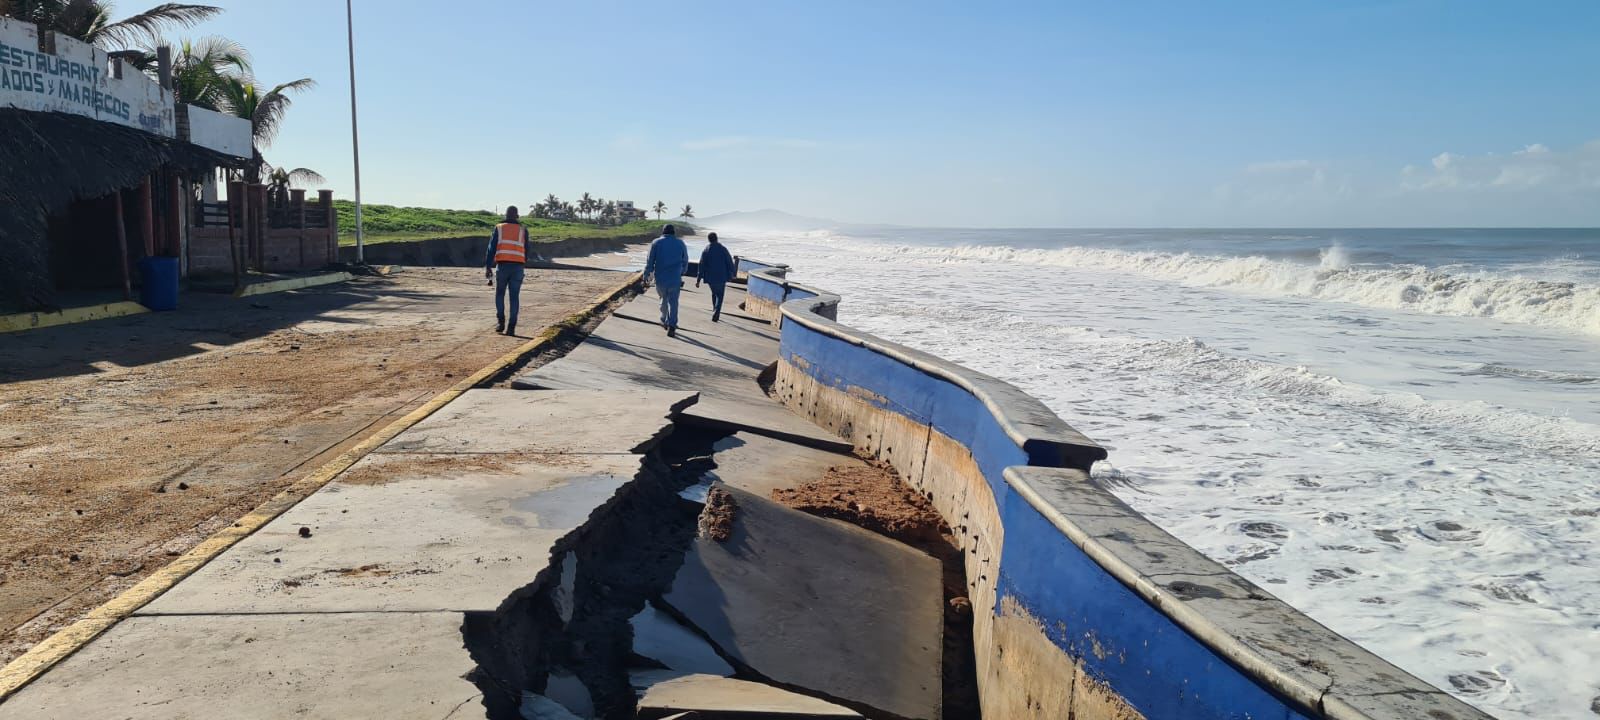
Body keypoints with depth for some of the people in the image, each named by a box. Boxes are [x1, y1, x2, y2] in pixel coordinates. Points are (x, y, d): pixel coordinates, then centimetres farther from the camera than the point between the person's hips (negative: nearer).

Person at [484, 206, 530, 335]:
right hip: (518, 266, 0)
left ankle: (501, 321, 6)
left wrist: (488, 267, -2)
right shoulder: (523, 230, 12)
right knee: (514, 297, 2)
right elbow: (526, 250, 14)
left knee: (500, 294, 18)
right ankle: (511, 327, -4)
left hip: (503, 265, 0)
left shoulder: (498, 228, 10)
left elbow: (492, 248, 1)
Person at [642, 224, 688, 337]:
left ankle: (665, 320, 31)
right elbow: (685, 262, 12)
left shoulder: (656, 243, 0)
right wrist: (681, 273, 28)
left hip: (660, 278, 0)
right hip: (675, 279, 0)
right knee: (673, 302, 2)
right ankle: (671, 326, -9)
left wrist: (646, 275, 9)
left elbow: (650, 261, -1)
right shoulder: (680, 244, 5)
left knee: (664, 299, 21)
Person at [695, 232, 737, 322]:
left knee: (714, 294, 23)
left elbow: (701, 266, -4)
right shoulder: (723, 248, -5)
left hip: (711, 277, 2)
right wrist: (732, 273, 12)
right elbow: (730, 262, -3)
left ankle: (716, 313, 30)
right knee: (720, 296, 5)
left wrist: (698, 280, -2)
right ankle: (715, 315, -10)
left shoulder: (705, 250, -3)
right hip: (722, 277, -2)